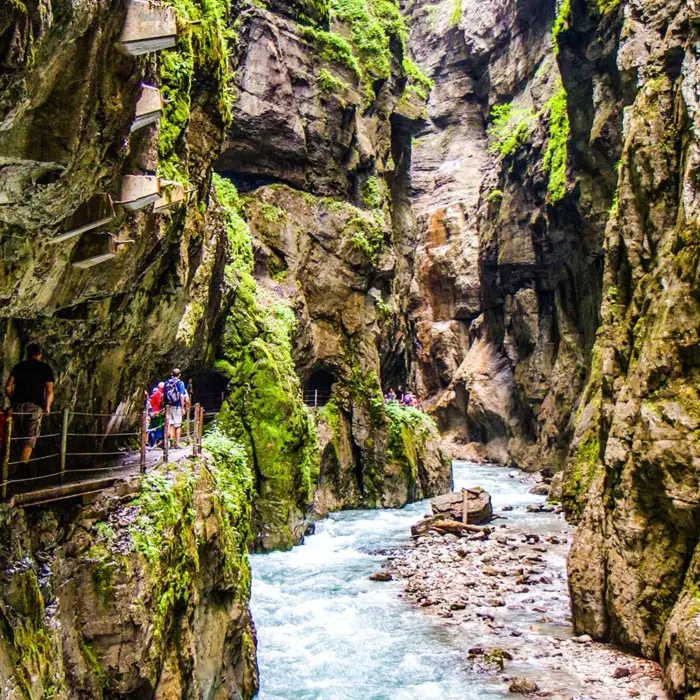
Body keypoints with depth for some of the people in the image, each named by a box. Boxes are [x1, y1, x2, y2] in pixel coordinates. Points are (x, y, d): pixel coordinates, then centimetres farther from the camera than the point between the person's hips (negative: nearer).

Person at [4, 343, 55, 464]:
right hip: (35, 407, -2)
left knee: (23, 437, 17)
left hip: (18, 406, 3)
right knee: (29, 441, -2)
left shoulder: (18, 366, 14)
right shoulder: (46, 368, 9)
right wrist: (47, 407, 14)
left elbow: (8, 387, 6)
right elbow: (49, 391, 2)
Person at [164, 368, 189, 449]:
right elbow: (182, 396, -11)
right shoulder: (179, 383, -7)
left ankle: (171, 438, 7)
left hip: (168, 406, 4)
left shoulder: (167, 383, 7)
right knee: (178, 425, 2)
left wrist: (166, 406, 15)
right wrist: (183, 407, -9)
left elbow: (165, 395, 9)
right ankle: (177, 443, 2)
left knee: (171, 424, 11)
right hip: (177, 406, -4)